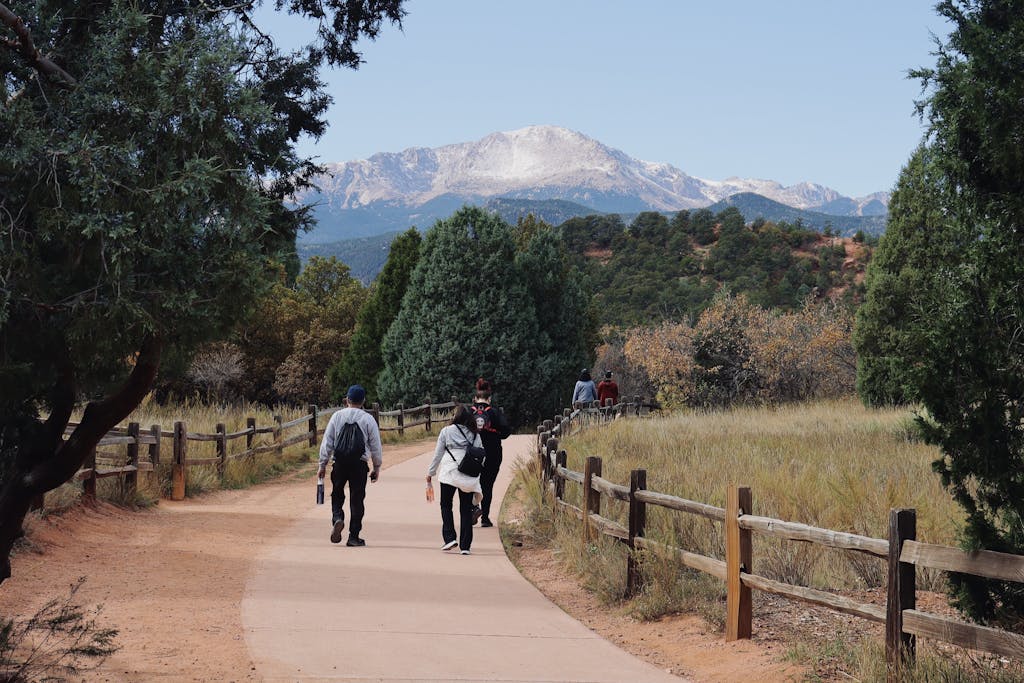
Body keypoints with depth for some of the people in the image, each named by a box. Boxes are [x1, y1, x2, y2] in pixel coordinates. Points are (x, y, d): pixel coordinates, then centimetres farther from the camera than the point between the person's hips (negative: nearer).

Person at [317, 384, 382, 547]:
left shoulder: (337, 416, 2)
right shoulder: (368, 419, 0)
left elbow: (327, 442, 2)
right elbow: (375, 446, 3)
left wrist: (322, 465, 8)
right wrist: (377, 468, 12)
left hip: (339, 463, 1)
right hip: (359, 464, -1)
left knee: (337, 495, 15)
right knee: (357, 499, 6)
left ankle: (337, 518, -15)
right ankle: (353, 537, 6)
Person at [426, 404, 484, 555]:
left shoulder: (447, 431, 2)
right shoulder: (475, 435, 11)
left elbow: (437, 455, 4)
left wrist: (430, 475, 11)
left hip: (450, 473, -3)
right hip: (469, 476, 3)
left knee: (446, 505, 13)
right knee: (466, 509, 7)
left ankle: (450, 538, -1)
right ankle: (465, 545, 5)